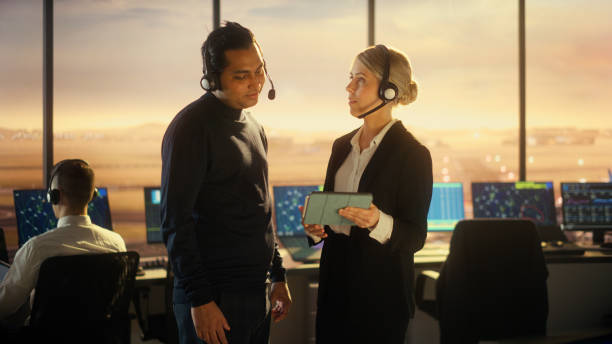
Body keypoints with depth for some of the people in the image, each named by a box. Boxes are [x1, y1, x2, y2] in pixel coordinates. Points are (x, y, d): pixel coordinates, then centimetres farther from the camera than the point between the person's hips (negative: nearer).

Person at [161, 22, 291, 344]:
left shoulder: (252, 126, 14)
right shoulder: (192, 127, -11)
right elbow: (175, 223, -15)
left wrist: (277, 276, 20)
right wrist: (200, 300, -18)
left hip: (257, 293, 7)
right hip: (215, 298, -7)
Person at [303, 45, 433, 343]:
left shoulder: (413, 154, -10)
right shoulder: (342, 146, 10)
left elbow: (415, 237, -10)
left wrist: (378, 222, -28)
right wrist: (314, 226, -3)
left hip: (381, 290, -6)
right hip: (336, 280, 6)